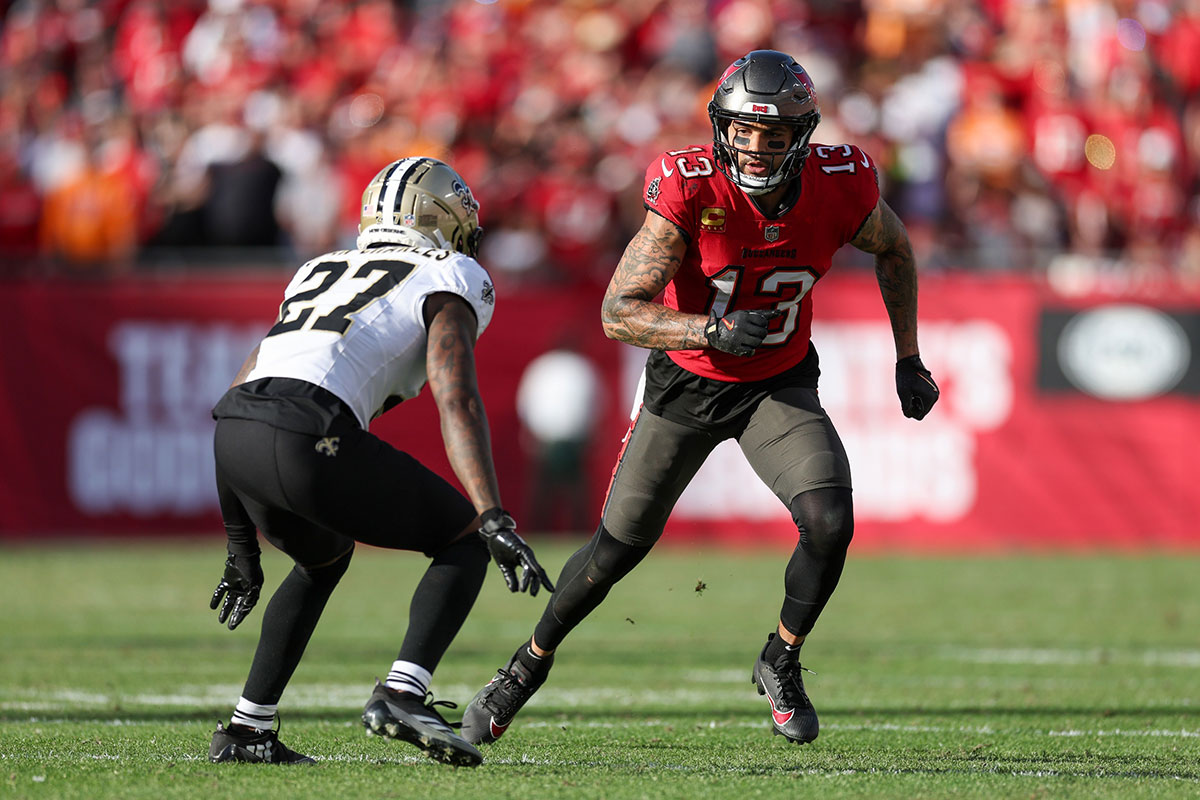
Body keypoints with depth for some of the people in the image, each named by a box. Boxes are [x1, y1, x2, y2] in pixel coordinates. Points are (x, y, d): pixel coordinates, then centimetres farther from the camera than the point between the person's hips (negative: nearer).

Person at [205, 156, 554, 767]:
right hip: (308, 441, -6)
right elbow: (457, 400, -2)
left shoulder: (318, 273, 35)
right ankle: (402, 693, -7)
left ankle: (246, 731, 26)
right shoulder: (447, 281, 16)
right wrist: (495, 521, -9)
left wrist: (242, 552, 38)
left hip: (230, 441, 7)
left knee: (325, 557, 34)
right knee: (465, 539, 12)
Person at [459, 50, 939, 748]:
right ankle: (529, 666, 30)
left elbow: (894, 249, 5)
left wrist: (908, 358, 6)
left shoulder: (840, 188, -20)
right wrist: (712, 332, -41)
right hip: (687, 380, -1)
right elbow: (618, 313, -28)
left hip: (779, 386, 2)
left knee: (830, 523, -20)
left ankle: (781, 665, 5)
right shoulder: (691, 191, -29)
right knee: (619, 546, 6)